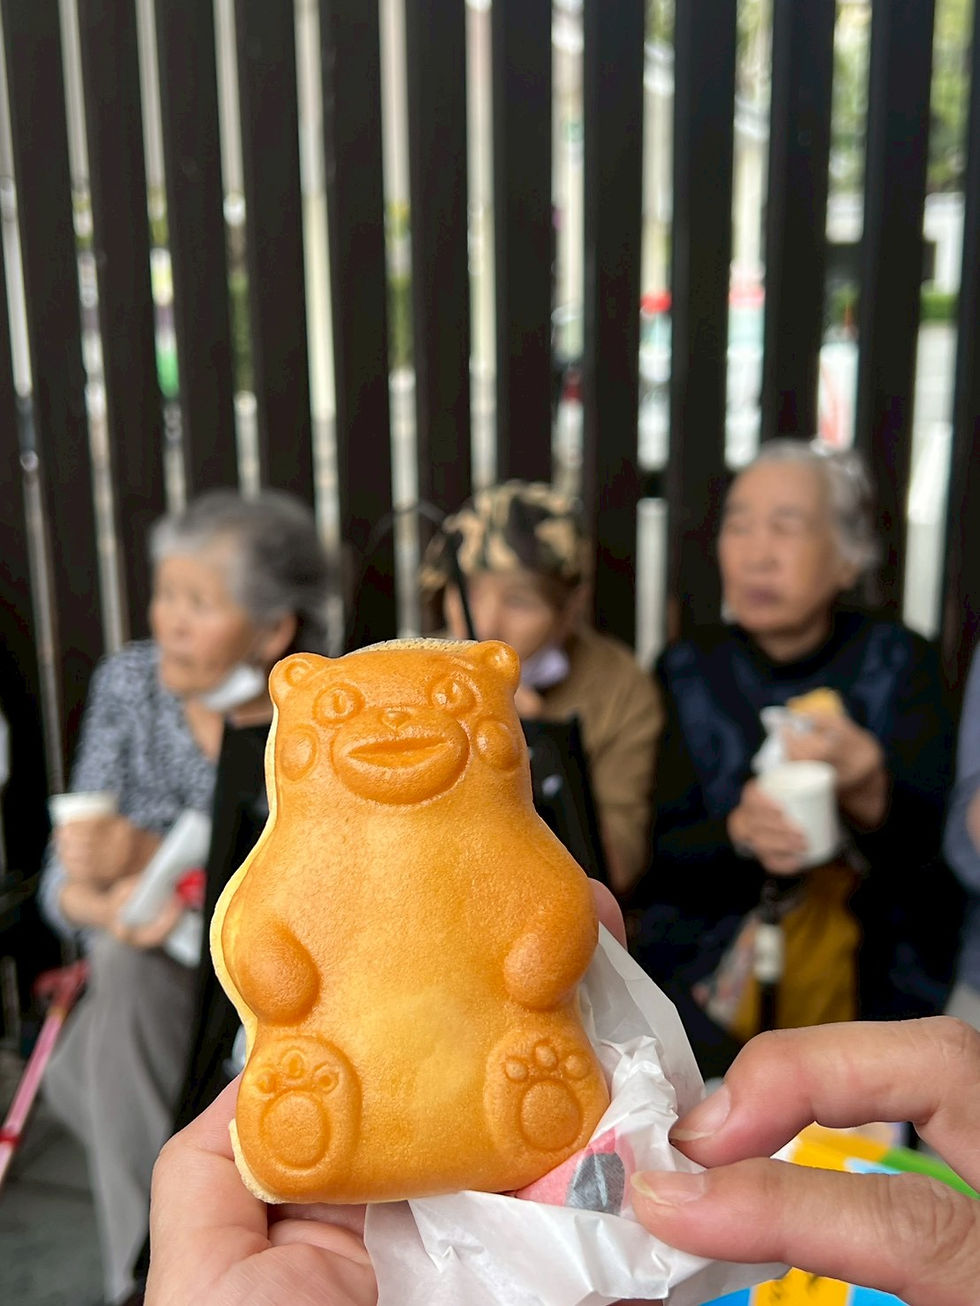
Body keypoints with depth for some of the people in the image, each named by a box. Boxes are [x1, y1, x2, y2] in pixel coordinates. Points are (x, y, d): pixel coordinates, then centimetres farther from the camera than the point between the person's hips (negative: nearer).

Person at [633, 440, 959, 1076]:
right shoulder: (688, 672, 2)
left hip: (877, 979, 0)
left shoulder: (898, 663, -1)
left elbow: (926, 843, -9)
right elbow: (660, 852, -1)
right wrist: (738, 832, -22)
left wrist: (869, 791, -31)